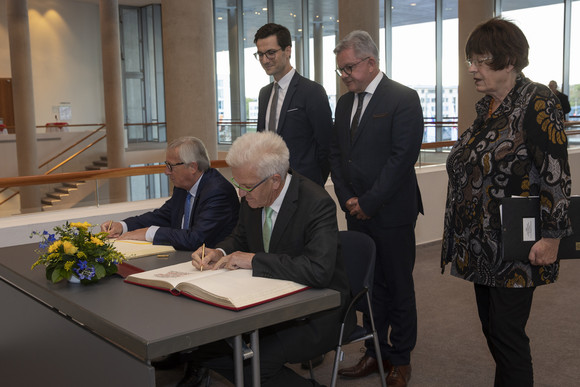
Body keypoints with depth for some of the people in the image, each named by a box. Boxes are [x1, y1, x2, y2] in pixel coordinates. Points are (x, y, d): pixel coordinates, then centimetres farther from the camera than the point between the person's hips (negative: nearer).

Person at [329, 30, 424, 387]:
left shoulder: (404, 99, -9)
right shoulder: (345, 102, 13)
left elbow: (403, 157, -15)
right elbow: (336, 153, 14)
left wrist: (369, 203, -14)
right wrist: (347, 199, 0)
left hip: (392, 213, -6)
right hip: (358, 212, 6)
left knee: (398, 287, 6)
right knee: (369, 286, 12)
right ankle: (375, 353, 24)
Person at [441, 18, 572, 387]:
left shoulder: (538, 103, -13)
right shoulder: (488, 107, 11)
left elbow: (557, 176, -16)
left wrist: (552, 237, -17)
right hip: (482, 245, 8)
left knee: (507, 334, -2)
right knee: (491, 326, 15)